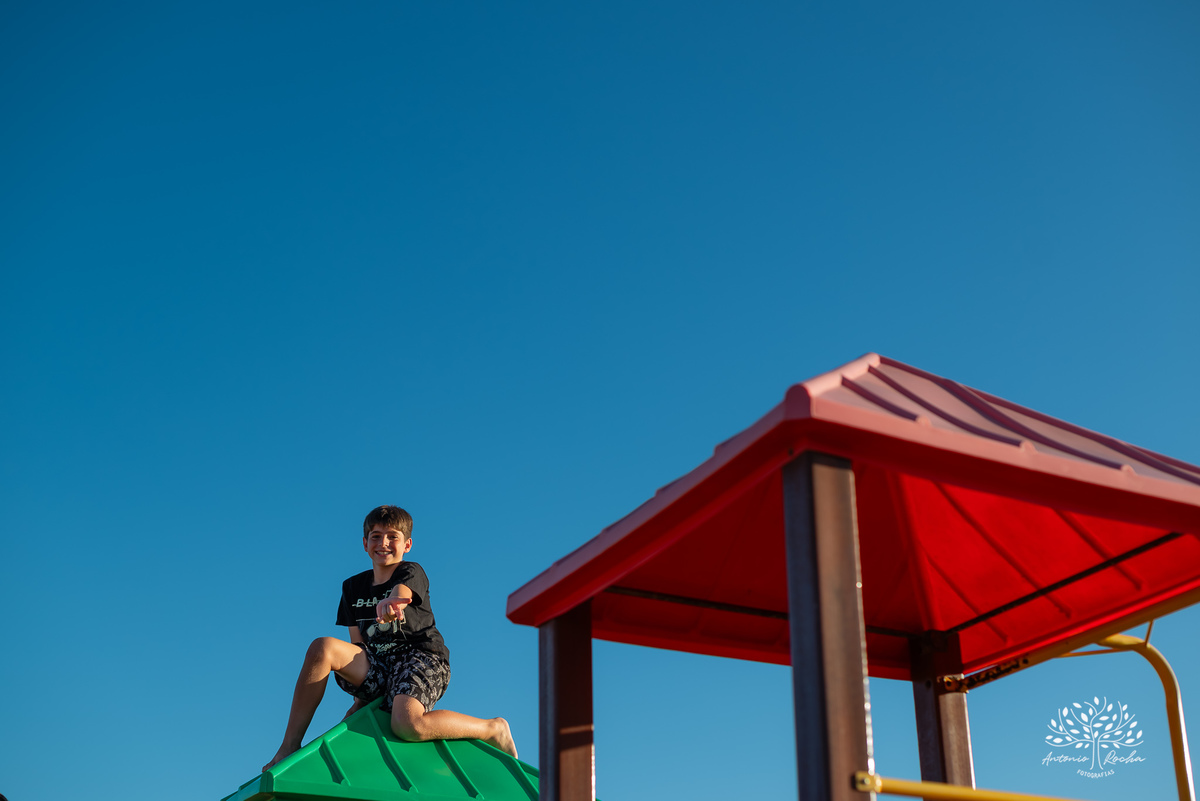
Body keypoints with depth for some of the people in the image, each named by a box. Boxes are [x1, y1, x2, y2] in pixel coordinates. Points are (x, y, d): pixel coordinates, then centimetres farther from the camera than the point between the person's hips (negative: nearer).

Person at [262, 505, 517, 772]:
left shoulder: (412, 573, 0)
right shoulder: (353, 587, 15)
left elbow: (401, 593, -26)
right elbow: (358, 644, 14)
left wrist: (389, 603, -52)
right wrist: (361, 698, 3)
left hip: (421, 658, -5)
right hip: (377, 667, 5)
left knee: (407, 725, -35)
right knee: (322, 647, -22)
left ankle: (493, 729, -11)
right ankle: (289, 747, -17)